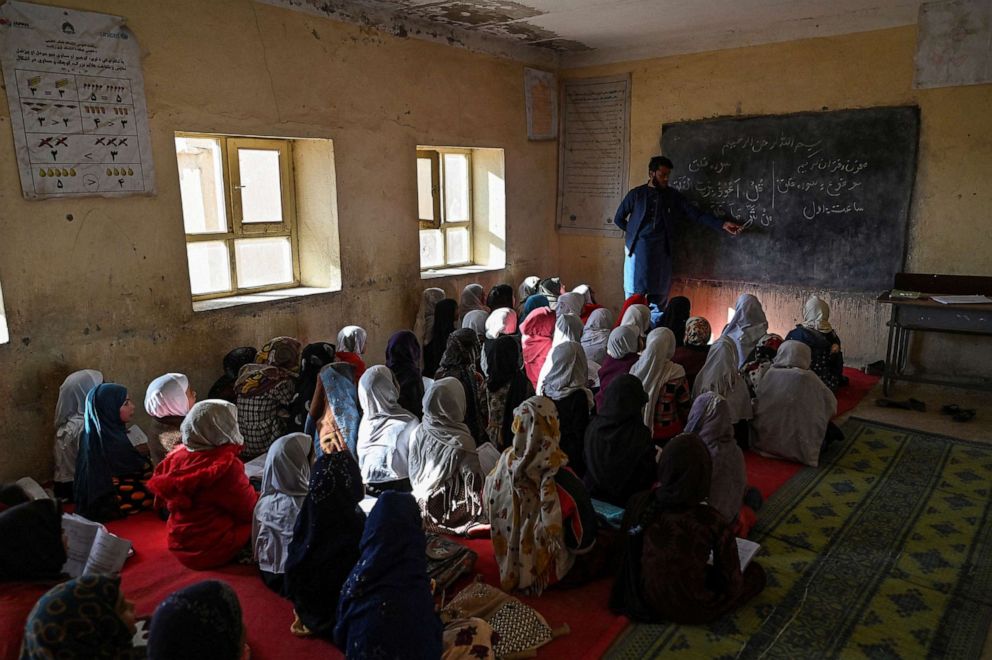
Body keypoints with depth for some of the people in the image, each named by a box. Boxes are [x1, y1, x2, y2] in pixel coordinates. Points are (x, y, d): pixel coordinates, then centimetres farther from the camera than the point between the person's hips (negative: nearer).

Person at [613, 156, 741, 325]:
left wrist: (722, 224, -5)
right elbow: (618, 219, 12)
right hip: (637, 249, -1)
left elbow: (696, 214, 4)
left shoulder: (673, 196, 8)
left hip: (661, 252, 2)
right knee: (634, 294, 1)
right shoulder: (636, 194, 3)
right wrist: (634, 233, 7)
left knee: (659, 297, 4)